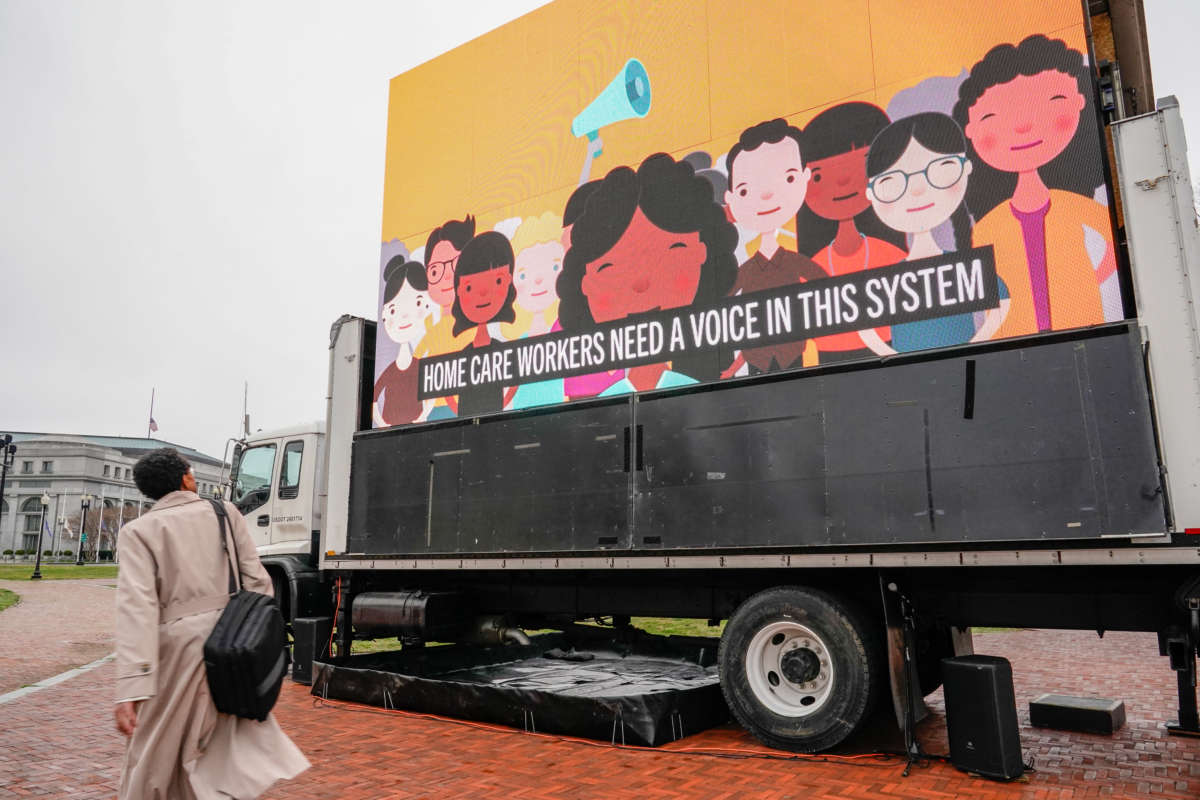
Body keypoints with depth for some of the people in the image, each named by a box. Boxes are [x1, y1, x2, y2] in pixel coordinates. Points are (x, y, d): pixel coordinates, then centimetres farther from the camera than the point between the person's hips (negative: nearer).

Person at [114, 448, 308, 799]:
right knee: (233, 738, 17)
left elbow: (138, 605, -14)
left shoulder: (139, 530, -2)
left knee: (156, 749, 17)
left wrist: (131, 688, -19)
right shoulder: (225, 512, 5)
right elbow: (255, 580, 2)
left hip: (180, 645, -2)